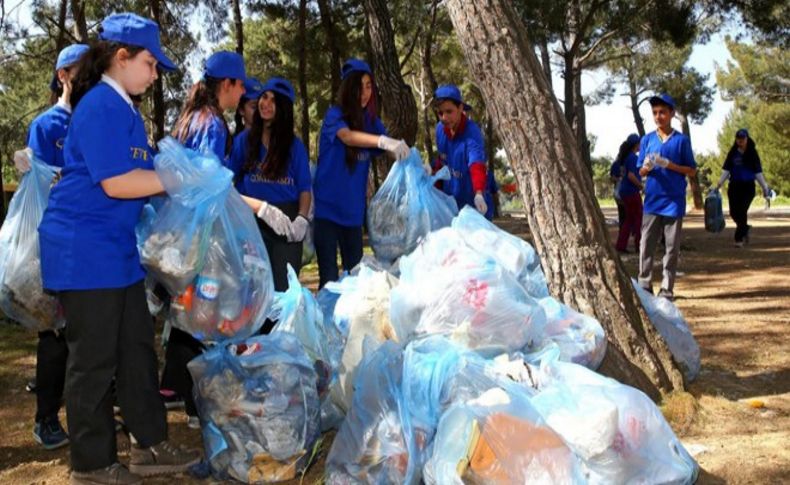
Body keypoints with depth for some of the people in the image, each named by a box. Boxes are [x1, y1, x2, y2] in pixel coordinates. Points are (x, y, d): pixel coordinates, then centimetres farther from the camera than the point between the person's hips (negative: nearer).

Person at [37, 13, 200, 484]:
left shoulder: (124, 107, 15)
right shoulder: (101, 106, -17)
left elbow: (137, 173, 15)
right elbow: (115, 183, -22)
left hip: (117, 249, 10)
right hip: (85, 250, -10)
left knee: (138, 346, 12)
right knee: (94, 358, 0)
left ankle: (152, 446, 22)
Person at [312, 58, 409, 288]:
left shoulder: (371, 120, 7)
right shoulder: (335, 114, -9)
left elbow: (392, 148, 0)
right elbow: (347, 136, -29)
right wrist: (383, 141, -46)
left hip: (353, 209, 5)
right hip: (327, 207, -5)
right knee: (329, 277, -5)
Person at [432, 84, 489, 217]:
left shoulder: (472, 132, -23)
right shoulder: (440, 129, -4)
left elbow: (477, 165, -37)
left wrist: (479, 193, -52)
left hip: (469, 200, -6)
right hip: (448, 197, 6)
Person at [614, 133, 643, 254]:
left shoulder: (626, 156, 14)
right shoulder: (633, 157, -14)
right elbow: (631, 175, -24)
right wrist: (641, 185, -12)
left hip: (624, 191, 9)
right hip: (632, 191, -9)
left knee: (629, 219, 12)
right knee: (638, 217, 1)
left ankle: (621, 245, 9)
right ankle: (639, 245, 5)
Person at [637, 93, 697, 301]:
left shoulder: (681, 140, 1)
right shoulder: (647, 140, 8)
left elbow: (692, 171, 2)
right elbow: (641, 171, 11)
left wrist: (669, 164, -13)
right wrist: (647, 167, -13)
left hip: (674, 201, -2)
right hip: (652, 200, 2)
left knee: (672, 247, 2)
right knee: (646, 245, 0)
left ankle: (667, 290, 8)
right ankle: (644, 286, 8)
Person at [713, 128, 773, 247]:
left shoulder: (752, 153, 1)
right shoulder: (732, 153, 6)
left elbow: (758, 172, 2)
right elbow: (726, 170, 5)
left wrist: (765, 187, -2)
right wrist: (719, 184, -4)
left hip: (748, 186, -3)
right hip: (734, 186, 3)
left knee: (742, 211, -10)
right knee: (734, 212, 4)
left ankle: (739, 239, -3)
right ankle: (745, 228, 33)